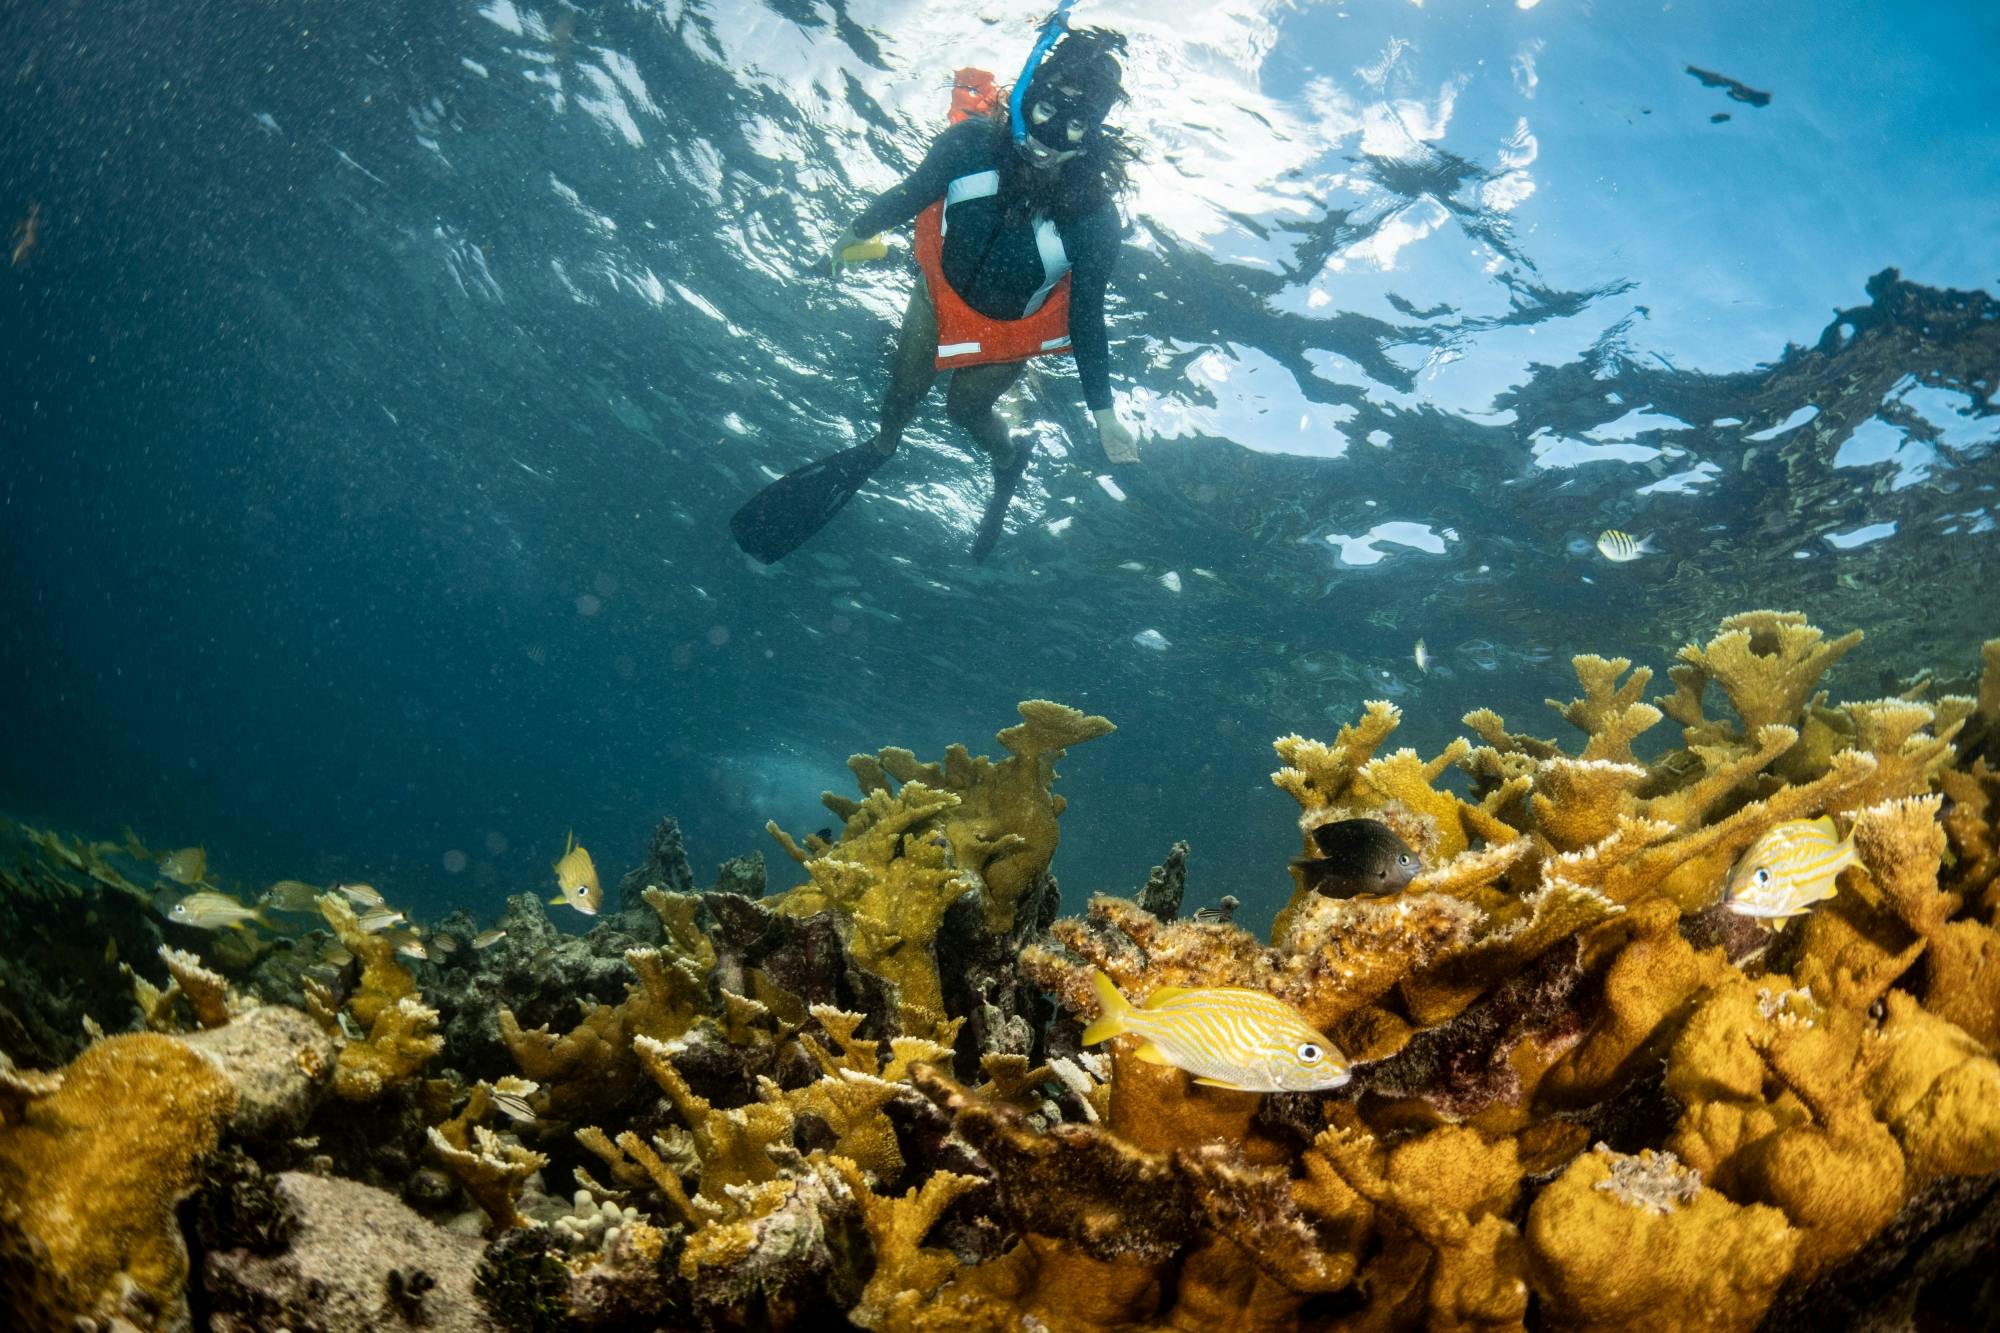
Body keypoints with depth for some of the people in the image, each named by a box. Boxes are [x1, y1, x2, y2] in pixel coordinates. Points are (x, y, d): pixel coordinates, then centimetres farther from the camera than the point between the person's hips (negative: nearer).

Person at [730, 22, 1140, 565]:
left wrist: (1104, 412, -17)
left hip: (1013, 327, -2)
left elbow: (1087, 316, -20)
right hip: (942, 291, 3)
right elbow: (911, 195, -10)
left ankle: (1009, 459, 56)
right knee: (903, 388, 24)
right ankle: (882, 447, 60)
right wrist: (854, 234, 7)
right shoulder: (972, 142, -31)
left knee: (966, 408, 19)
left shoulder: (1095, 215, -34)